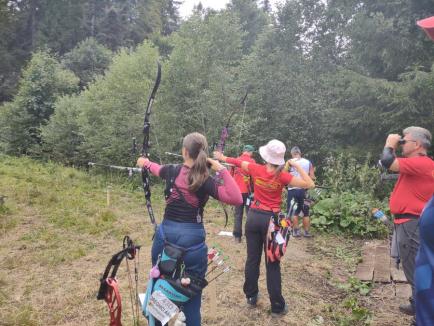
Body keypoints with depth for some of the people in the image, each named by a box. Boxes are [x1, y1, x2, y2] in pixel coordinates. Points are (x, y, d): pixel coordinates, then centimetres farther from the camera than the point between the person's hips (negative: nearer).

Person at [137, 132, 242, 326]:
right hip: (192, 239, -3)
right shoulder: (205, 181, -13)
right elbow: (236, 199, -23)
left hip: (166, 235, 4)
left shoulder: (172, 170, -2)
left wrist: (146, 163, 45)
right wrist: (222, 170, -17)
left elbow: (156, 169, 23)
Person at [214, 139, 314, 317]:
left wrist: (222, 157, 30)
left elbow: (238, 162, 13)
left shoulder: (256, 169, -5)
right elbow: (309, 184, -15)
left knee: (252, 259, 15)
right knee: (272, 264, 5)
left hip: (254, 217, 3)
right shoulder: (282, 176, -13)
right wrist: (297, 166, -8)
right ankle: (277, 306, 15)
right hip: (271, 219, -3)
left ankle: (251, 296, 30)